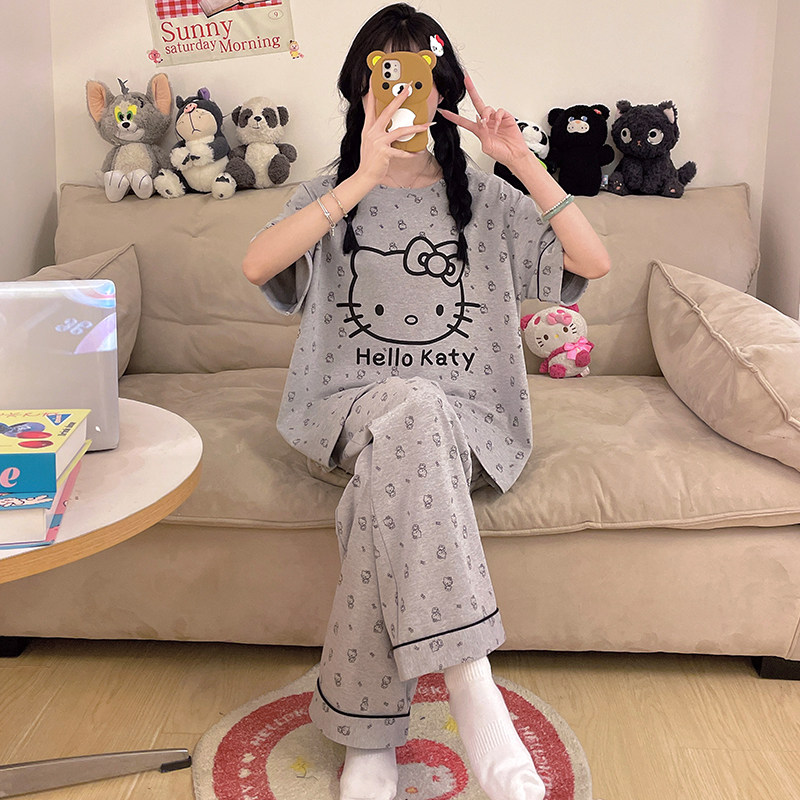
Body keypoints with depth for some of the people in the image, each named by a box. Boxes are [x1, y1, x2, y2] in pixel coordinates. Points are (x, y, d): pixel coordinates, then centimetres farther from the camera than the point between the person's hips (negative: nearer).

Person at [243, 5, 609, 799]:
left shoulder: (481, 197, 12)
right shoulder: (334, 191, 11)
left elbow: (594, 262, 1)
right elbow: (256, 264, -12)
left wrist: (523, 164, -7)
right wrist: (364, 181, -19)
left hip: (462, 419, 1)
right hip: (356, 405, -1)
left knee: (393, 475, -35)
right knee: (410, 406, -37)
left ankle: (367, 731, -25)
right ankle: (470, 684, -40)